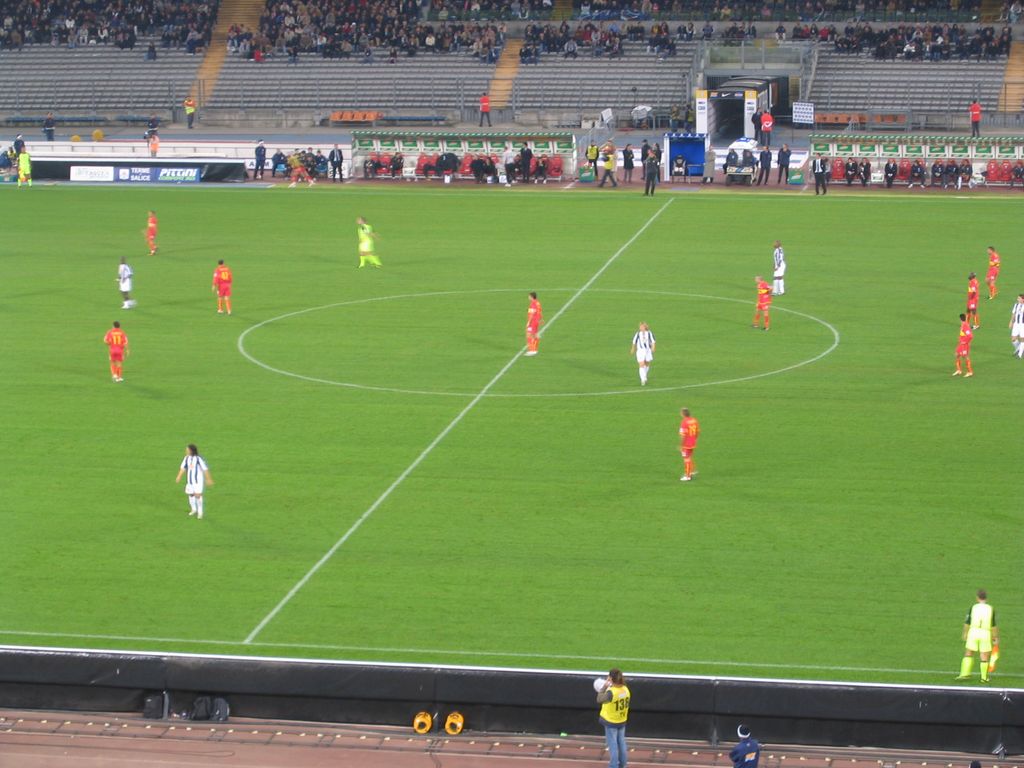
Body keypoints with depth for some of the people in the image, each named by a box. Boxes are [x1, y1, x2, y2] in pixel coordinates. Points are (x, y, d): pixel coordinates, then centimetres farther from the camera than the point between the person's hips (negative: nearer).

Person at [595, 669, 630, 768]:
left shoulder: (611, 692, -29)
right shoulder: (625, 689, -9)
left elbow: (599, 700, -17)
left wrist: (604, 687, -10)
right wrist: (609, 687, 5)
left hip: (611, 722, -6)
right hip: (622, 722, 6)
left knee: (613, 745, 5)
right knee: (621, 743, 19)